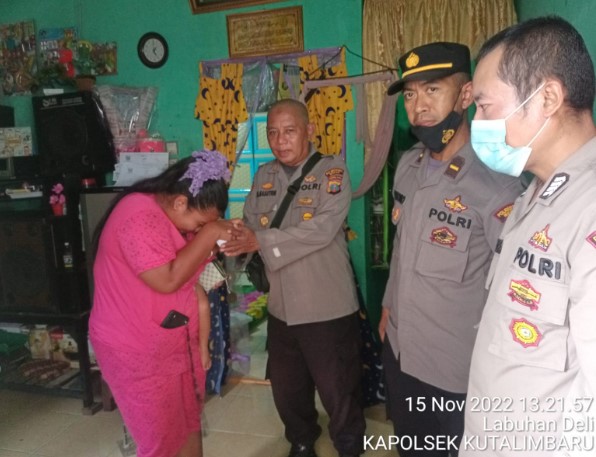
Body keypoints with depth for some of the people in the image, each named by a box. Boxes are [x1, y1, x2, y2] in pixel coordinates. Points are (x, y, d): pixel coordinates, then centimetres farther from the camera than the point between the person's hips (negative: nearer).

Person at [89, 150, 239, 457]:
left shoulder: (176, 216, 6)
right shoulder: (139, 215, -24)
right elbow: (167, 280, -30)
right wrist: (208, 234, -23)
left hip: (177, 343, 9)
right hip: (137, 352, -8)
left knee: (189, 425, 19)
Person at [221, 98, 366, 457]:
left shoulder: (332, 171, -11)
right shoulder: (264, 176, 7)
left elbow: (323, 228, -24)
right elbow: (249, 227, 7)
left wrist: (261, 240, -29)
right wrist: (232, 241, -15)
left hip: (328, 308, -5)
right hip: (281, 308, 6)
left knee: (338, 390, 11)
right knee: (287, 388, 22)